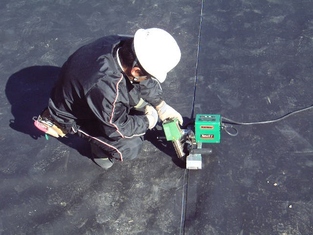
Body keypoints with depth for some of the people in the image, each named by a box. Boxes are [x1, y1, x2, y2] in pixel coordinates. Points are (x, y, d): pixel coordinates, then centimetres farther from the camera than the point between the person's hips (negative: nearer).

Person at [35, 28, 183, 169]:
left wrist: (160, 105, -1)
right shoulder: (105, 87, -45)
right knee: (129, 147, -18)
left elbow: (145, 79, -2)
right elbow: (118, 129, -26)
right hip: (73, 115, -7)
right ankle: (100, 149, 12)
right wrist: (147, 121, -11)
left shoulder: (126, 45, -26)